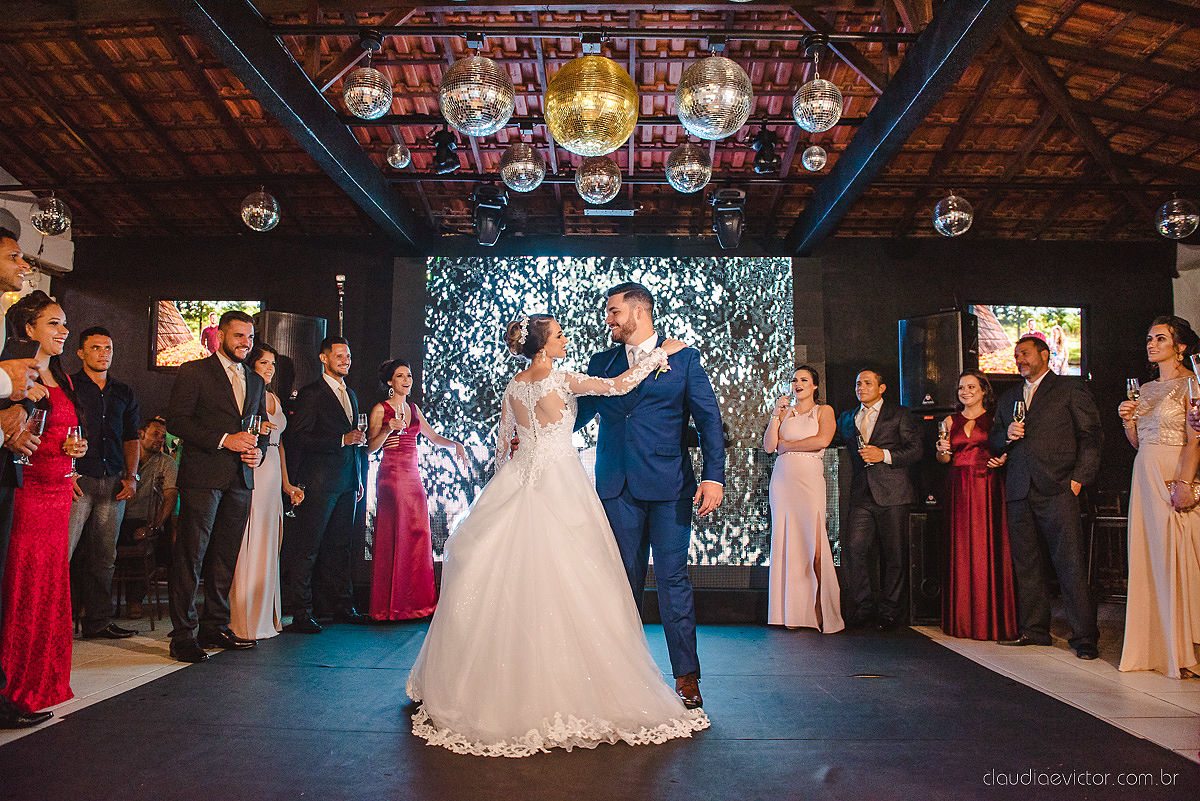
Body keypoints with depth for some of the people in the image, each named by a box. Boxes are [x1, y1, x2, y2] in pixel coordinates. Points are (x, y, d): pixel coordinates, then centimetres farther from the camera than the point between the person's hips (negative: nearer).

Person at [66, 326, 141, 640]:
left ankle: (98, 621, 12)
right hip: (77, 481, -4)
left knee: (104, 555, 6)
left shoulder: (124, 393, 18)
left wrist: (131, 477, 7)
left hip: (113, 483, 4)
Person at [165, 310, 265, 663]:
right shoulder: (194, 372, 1)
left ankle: (216, 627, 19)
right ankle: (183, 634, 3)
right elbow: (177, 419, -8)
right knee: (190, 556, -4)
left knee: (226, 556, 9)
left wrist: (258, 451, 1)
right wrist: (224, 440, -15)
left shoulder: (255, 381, 19)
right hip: (203, 476, -5)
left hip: (241, 479, 6)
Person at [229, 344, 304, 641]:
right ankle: (243, 620, 2)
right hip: (248, 472, -7)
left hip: (273, 475, 7)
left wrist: (286, 483, 17)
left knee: (268, 545, 10)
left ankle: (264, 615, 19)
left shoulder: (274, 399, 19)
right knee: (247, 545, -6)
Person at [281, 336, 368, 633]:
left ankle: (342, 606, 20)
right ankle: (300, 612, 2)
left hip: (347, 482, 7)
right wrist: (342, 440, -19)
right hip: (320, 482, -7)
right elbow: (297, 439, -14)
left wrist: (359, 478, 19)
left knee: (340, 545, 13)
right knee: (307, 548, -3)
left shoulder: (350, 394, 18)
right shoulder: (311, 394, -6)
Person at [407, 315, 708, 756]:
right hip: (559, 482, -6)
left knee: (511, 582, 10)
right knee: (564, 580, -1)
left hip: (517, 483, 7)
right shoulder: (560, 380, -10)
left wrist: (508, 488, 26)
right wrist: (660, 353, -7)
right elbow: (618, 385, -17)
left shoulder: (513, 387, 9)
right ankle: (567, 688, 6)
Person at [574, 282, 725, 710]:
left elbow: (708, 418, 0)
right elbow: (578, 413, 13)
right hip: (617, 487, 3)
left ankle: (686, 675, 10)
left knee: (673, 578, -1)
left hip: (668, 485, -3)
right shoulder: (601, 364, 15)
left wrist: (713, 477, -10)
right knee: (624, 581, 8)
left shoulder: (684, 358, 5)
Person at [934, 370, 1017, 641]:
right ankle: (963, 619, 8)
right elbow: (943, 459, 13)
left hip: (987, 486, -2)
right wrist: (943, 449, -8)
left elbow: (1007, 449, 6)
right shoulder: (950, 422, 14)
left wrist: (1002, 460, -15)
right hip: (958, 489, 2)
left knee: (988, 548, -4)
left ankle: (992, 619, 4)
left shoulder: (995, 419, 7)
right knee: (960, 550, 2)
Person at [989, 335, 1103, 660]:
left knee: (1071, 565, -7)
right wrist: (1007, 435, 0)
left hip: (1057, 490, -5)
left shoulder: (1072, 390, 6)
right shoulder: (1008, 399, 22)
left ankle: (1084, 636, 0)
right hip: (1019, 492, 5)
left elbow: (1091, 437, 1)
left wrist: (1079, 478, -8)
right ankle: (1033, 629, 16)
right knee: (1025, 565, 7)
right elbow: (993, 440, 22)